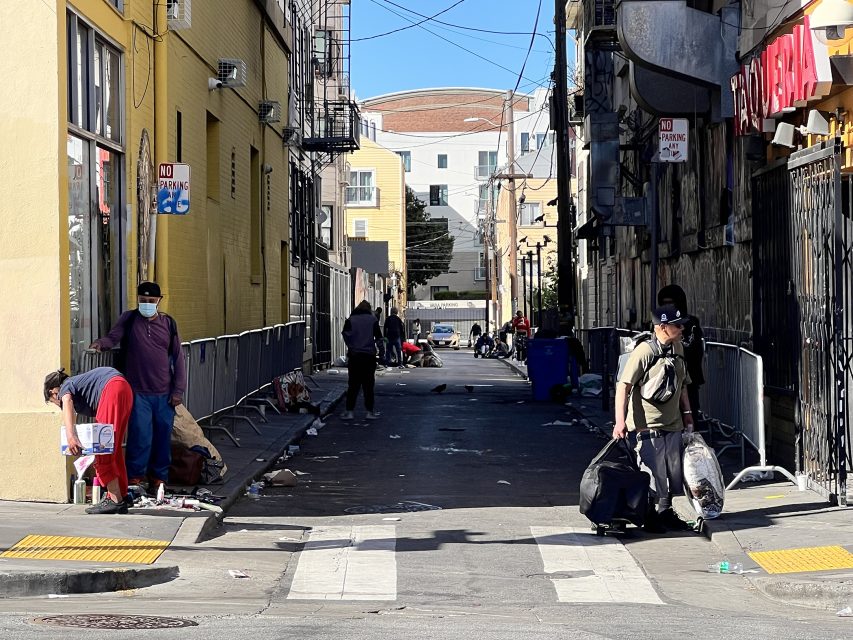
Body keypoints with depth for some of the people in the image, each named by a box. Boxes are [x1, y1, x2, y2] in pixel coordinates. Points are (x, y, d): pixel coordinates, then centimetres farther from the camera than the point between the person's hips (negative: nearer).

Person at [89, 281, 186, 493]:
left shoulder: (168, 324, 9)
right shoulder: (129, 319, 7)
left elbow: (178, 357, 9)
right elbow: (113, 337, -4)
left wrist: (178, 390, 3)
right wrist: (101, 343, -28)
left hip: (164, 394, 2)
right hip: (138, 392, -2)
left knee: (163, 436, 4)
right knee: (140, 435, -10)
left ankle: (159, 478, 15)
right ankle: (135, 479, -1)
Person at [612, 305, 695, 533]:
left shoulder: (677, 348, 8)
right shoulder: (645, 351, -16)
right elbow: (623, 385, -19)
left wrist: (687, 415, 20)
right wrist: (620, 420, -25)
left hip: (673, 423, 7)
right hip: (649, 425, -7)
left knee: (673, 471, 13)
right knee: (652, 473, -2)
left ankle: (666, 512, 28)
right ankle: (650, 517, 11)